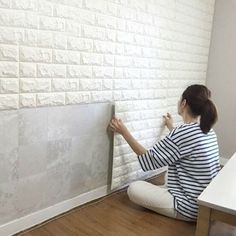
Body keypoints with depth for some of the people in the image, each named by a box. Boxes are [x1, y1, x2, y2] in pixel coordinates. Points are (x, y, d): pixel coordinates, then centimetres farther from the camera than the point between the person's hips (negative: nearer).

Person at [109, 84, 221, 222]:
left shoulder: (184, 132, -25)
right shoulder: (208, 130, 1)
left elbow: (148, 161, -14)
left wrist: (124, 132, -9)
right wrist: (171, 127, 39)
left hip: (193, 208, -9)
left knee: (134, 188, -6)